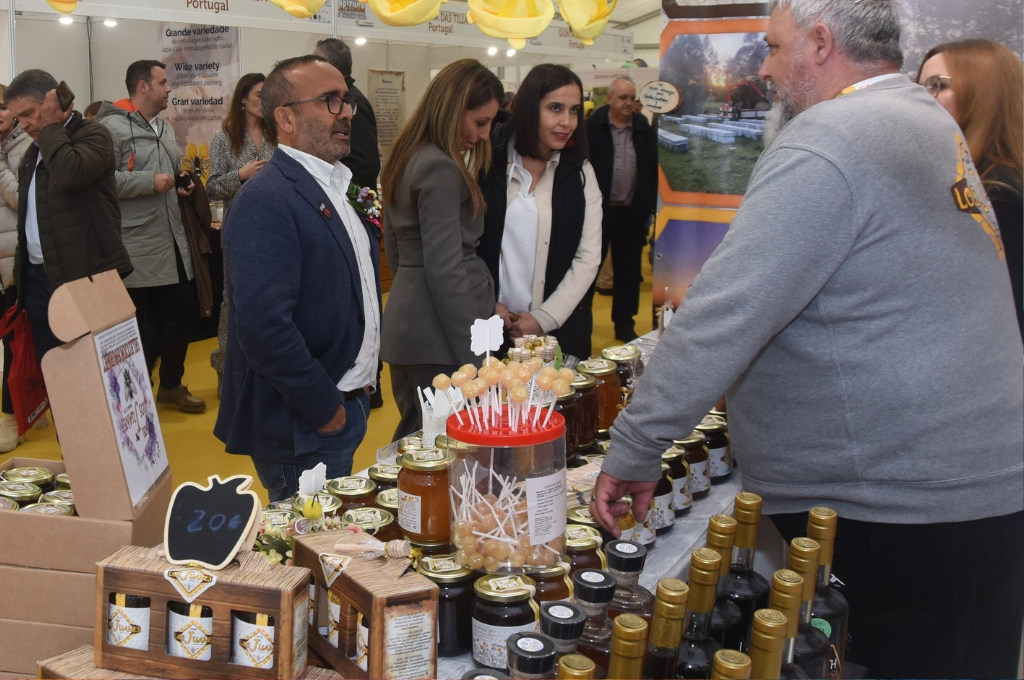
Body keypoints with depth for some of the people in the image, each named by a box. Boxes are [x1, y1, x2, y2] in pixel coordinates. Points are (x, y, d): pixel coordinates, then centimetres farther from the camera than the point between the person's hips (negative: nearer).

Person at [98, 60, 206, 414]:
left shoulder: (165, 129, 17)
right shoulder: (112, 127, -12)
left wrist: (183, 182, 7)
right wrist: (150, 182, -20)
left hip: (174, 240, 8)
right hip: (137, 248, -8)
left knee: (184, 311, 13)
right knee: (143, 327, 2)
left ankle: (171, 385, 30)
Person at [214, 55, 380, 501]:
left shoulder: (337, 186, 11)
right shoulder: (266, 201, -19)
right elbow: (264, 326, -27)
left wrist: (362, 378, 12)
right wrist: (324, 409, -18)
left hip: (344, 406, 9)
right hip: (303, 431, -9)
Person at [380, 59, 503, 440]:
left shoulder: (407, 158, 13)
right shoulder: (442, 169, -16)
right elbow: (445, 270, -20)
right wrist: (474, 358, -17)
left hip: (404, 319, 10)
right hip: (437, 335, -10)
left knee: (413, 437, 17)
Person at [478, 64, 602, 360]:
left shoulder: (580, 174, 3)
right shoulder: (489, 160, -2)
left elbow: (588, 259, -2)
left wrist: (544, 319, -11)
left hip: (559, 328, 1)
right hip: (490, 326, -1)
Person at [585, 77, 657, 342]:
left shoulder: (644, 130, 4)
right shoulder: (593, 127, -5)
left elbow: (652, 171, 7)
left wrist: (647, 206, 2)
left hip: (631, 212, 3)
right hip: (598, 210, -3)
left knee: (629, 270, 10)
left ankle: (625, 324, 20)